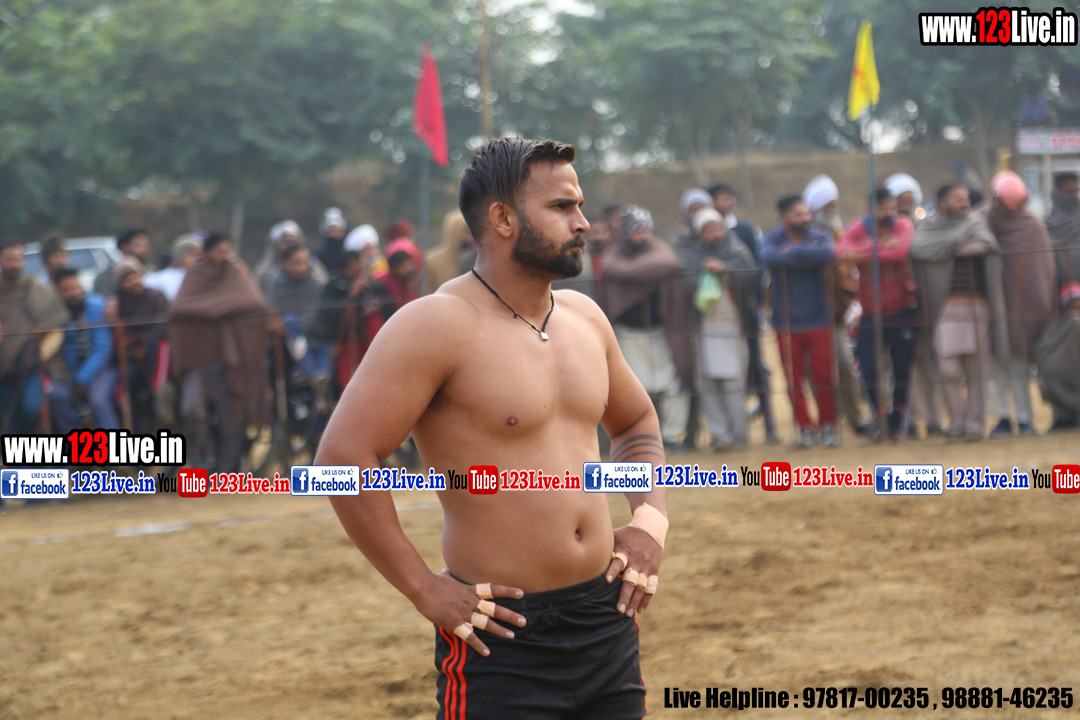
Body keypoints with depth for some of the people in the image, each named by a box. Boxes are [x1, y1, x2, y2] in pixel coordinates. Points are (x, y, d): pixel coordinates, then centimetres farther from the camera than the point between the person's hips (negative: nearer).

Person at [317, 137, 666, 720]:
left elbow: (636, 420, 28)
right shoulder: (438, 326, -13)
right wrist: (423, 589, -17)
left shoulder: (583, 317, 10)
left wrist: (650, 519, 10)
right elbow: (342, 456, -18)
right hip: (503, 633, -7)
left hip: (607, 620, 7)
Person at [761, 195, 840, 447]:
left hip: (818, 321, 0)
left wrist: (792, 252, -17)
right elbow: (768, 257, -24)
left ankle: (828, 426, 13)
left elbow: (827, 254, -22)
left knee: (823, 377, -1)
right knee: (794, 381, 2)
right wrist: (806, 257, -20)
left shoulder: (819, 237, 2)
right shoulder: (773, 240, 1)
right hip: (787, 323, 0)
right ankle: (805, 428, 13)